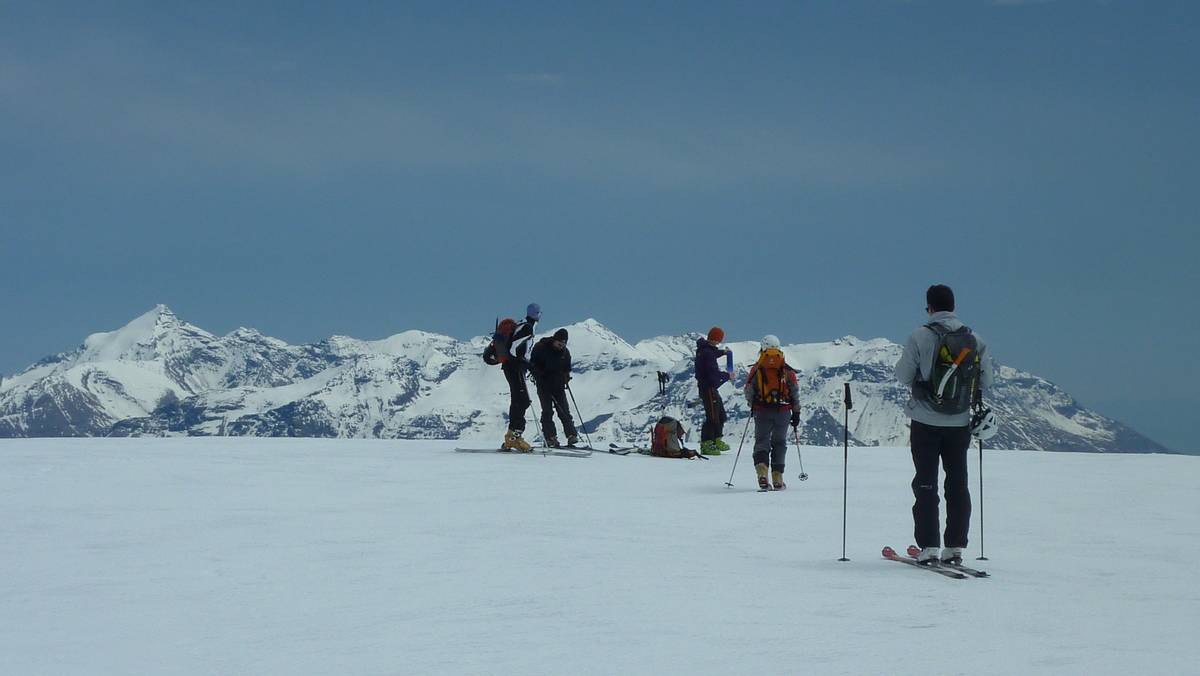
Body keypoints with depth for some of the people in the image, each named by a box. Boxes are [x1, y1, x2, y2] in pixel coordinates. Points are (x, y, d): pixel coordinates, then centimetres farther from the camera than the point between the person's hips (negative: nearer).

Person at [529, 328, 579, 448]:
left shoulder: (565, 352, 5)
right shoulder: (541, 347, -8)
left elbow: (567, 369, 17)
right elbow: (532, 364, -3)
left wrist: (566, 377, -1)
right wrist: (537, 374, -16)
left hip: (558, 385, 3)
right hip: (544, 384, -3)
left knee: (564, 411, -2)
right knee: (547, 411, -8)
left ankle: (571, 435, -3)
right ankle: (550, 437, -8)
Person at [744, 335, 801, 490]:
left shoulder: (756, 370, -4)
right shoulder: (787, 371, -1)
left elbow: (748, 392, 1)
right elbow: (795, 394, 2)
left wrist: (753, 407, 20)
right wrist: (796, 413, 13)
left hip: (761, 412, -1)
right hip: (783, 412, 1)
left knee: (761, 441, 6)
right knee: (779, 443, 15)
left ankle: (762, 471, -20)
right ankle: (777, 479, 14)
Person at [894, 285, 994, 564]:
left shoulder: (920, 336, -12)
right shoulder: (974, 339, -2)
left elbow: (903, 375, -7)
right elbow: (986, 380, 3)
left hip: (926, 422, -3)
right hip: (960, 423, 3)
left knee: (926, 483, 4)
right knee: (958, 483, 12)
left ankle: (929, 547, 0)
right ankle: (955, 547, 10)